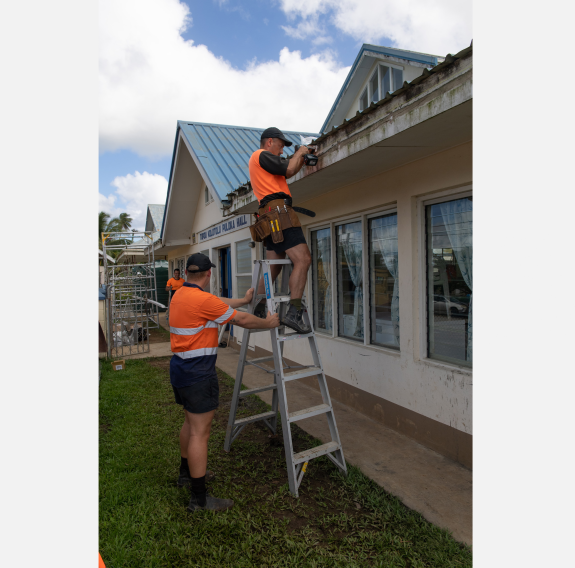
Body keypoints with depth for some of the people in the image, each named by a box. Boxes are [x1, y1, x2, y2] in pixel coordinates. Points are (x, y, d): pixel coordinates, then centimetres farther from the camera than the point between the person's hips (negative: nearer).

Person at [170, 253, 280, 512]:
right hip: (198, 374, -10)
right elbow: (242, 320, -13)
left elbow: (221, 303, 19)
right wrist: (268, 323, 3)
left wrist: (244, 300, 30)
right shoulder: (203, 300, -22)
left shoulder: (180, 295, 7)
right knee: (200, 432, -2)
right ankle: (199, 498, 8)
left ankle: (186, 471, 43)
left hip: (181, 368, 10)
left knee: (191, 423, 25)